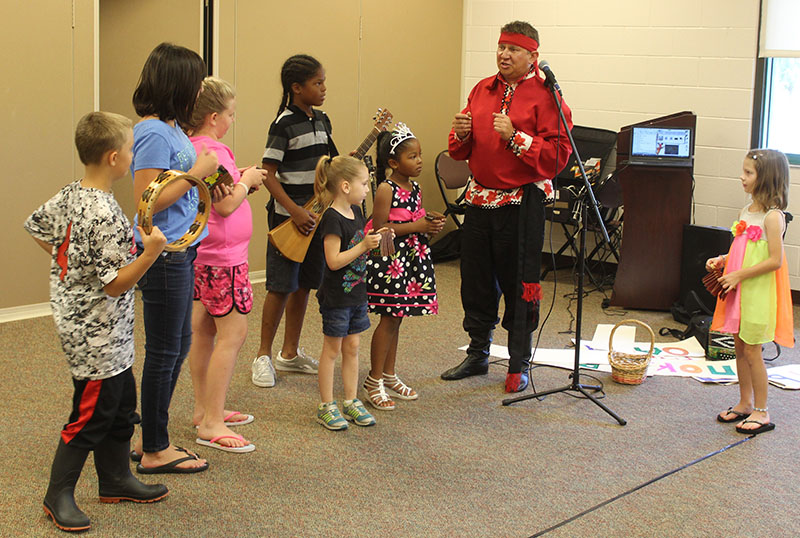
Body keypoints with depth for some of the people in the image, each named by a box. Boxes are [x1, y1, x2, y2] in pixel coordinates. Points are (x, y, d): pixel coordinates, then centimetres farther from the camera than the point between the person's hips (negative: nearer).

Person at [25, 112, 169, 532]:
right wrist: (150, 253, -32)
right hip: (97, 334, -10)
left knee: (122, 401, 20)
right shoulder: (106, 215, -27)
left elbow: (35, 225, 18)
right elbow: (115, 285, -24)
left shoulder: (68, 195, 1)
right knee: (91, 414, 3)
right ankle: (58, 496, 15)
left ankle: (116, 480, 33)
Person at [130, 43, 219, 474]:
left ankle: (151, 439, 30)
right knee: (164, 351, 2)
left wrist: (205, 172, 8)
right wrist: (197, 172, -19)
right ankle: (154, 450, 16)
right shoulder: (153, 134, -19)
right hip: (164, 256, -10)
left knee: (179, 343, 18)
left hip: (180, 252, 10)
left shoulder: (171, 127, 9)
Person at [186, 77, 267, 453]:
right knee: (233, 333, -7)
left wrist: (244, 184, 11)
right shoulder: (211, 151, -20)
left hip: (200, 253, 11)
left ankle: (204, 409, 26)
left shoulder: (190, 147, 10)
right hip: (222, 256, -11)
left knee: (204, 330, 16)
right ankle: (211, 424, -6)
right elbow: (225, 205, -24)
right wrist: (246, 180, -8)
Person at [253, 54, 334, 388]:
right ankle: (264, 356, 8)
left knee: (304, 284, 12)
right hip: (287, 216, -7)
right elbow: (268, 173, -16)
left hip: (317, 213, 8)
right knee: (282, 286, -5)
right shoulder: (284, 125, -14)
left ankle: (290, 353, 23)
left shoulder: (321, 120, 9)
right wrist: (294, 211, -22)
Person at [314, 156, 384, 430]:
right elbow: (334, 261, -24)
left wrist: (375, 239, 3)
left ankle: (351, 402, 22)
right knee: (332, 349, 2)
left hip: (356, 292, 8)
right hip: (336, 297, -8)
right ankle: (326, 406, 12)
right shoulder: (332, 219, -20)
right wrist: (364, 245, -25)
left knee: (352, 348, 13)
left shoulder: (355, 212, 7)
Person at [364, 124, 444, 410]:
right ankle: (374, 381, 5)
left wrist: (430, 224, 1)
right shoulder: (386, 189, -14)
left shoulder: (415, 187, 10)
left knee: (396, 317, 14)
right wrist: (415, 226, -19)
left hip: (412, 257, 8)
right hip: (389, 260, -8)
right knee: (390, 319, -4)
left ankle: (389, 376, 23)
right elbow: (379, 228, -19)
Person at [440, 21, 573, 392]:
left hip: (521, 203, -6)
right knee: (476, 282, 13)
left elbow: (557, 155, -14)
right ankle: (477, 355, 29)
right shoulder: (482, 90, 11)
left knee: (519, 288, 1)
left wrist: (515, 136, -22)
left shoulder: (544, 96, -7)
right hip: (480, 199, 6)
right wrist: (461, 134, -4)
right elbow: (463, 152, 18)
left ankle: (519, 366, 14)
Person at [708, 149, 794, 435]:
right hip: (739, 291, 8)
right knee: (740, 347, 13)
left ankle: (761, 412, 7)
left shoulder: (772, 217, -16)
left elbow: (775, 260, -20)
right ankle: (745, 403, 25)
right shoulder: (746, 212, 10)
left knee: (751, 350, -3)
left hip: (759, 292, -8)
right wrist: (722, 260, 4)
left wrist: (739, 275, -20)